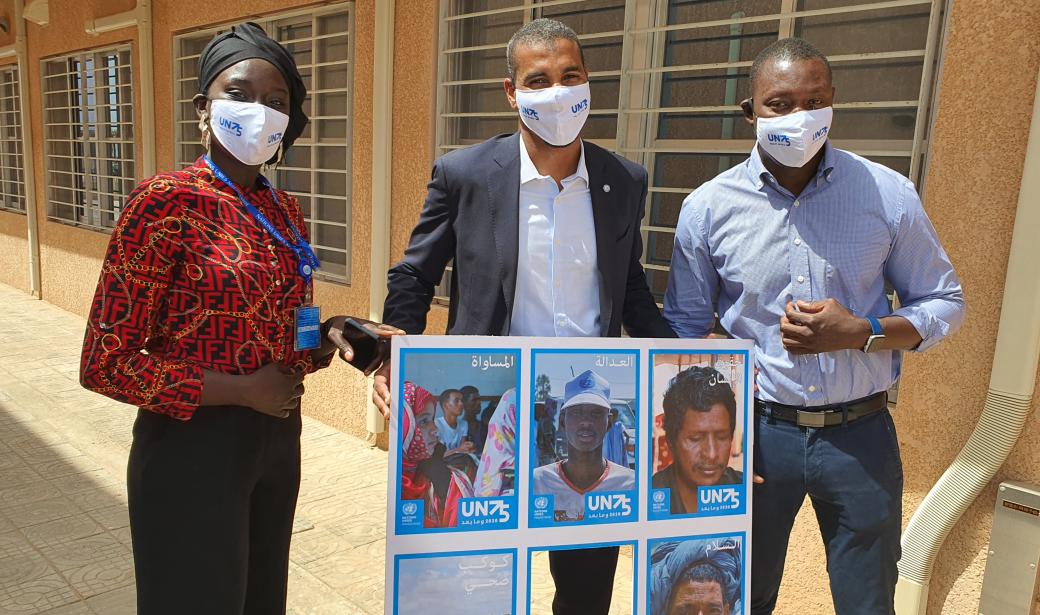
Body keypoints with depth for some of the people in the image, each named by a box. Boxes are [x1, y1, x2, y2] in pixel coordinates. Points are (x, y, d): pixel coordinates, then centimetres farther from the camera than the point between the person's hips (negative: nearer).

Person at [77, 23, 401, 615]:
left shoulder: (286, 212, 5)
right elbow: (105, 363, -15)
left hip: (278, 440, 7)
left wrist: (327, 335, -6)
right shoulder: (167, 201, -15)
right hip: (193, 445, -6)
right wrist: (240, 391, -18)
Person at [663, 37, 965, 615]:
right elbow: (684, 327, 3)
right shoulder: (708, 207, -6)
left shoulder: (888, 194, -5)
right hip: (756, 430, 0)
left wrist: (862, 333, -16)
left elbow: (945, 302, 4)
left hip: (859, 433, 1)